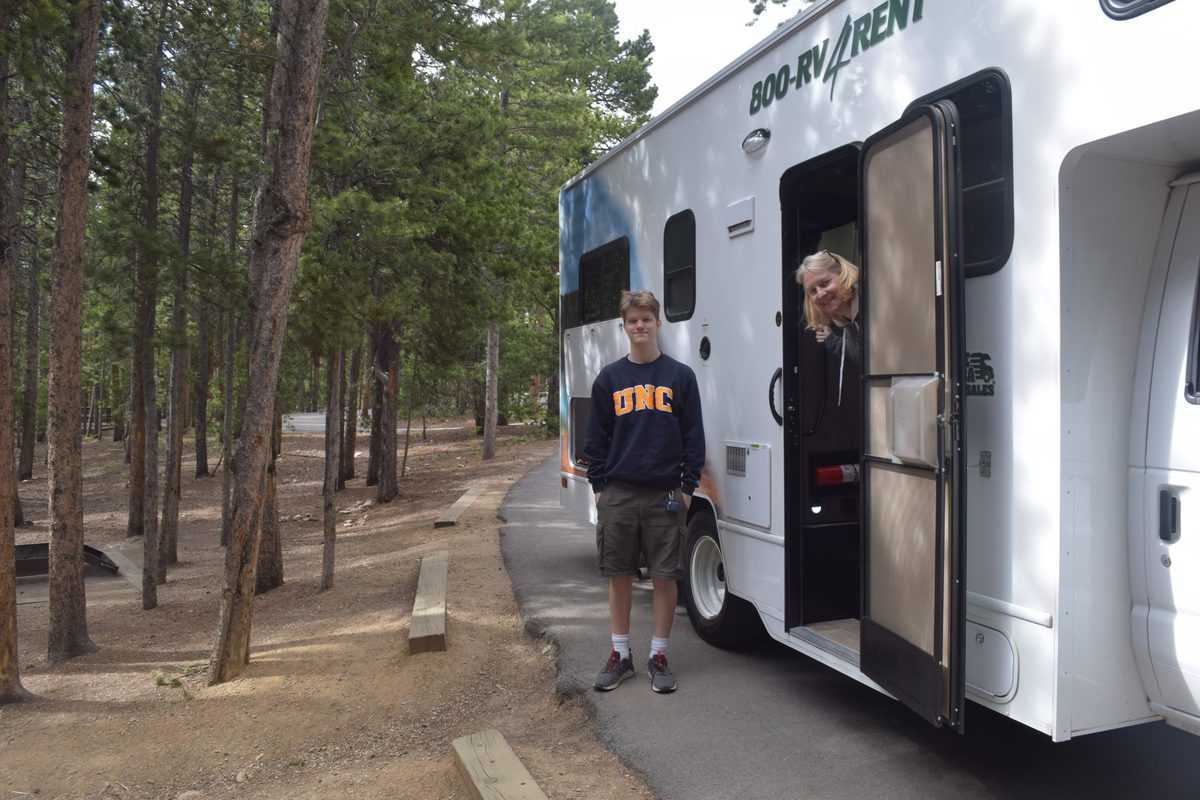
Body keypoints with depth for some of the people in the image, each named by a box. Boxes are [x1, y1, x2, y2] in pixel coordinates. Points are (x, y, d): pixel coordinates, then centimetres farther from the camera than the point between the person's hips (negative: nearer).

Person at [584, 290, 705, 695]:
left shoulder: (680, 375, 4)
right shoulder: (609, 378, 7)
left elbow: (694, 435, 3)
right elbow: (596, 437, 9)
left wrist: (688, 486, -2)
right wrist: (598, 485, 4)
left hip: (665, 494, -1)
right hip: (618, 494, 1)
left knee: (665, 576, 4)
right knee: (619, 575, 8)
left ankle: (659, 656, 18)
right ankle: (620, 654, 22)